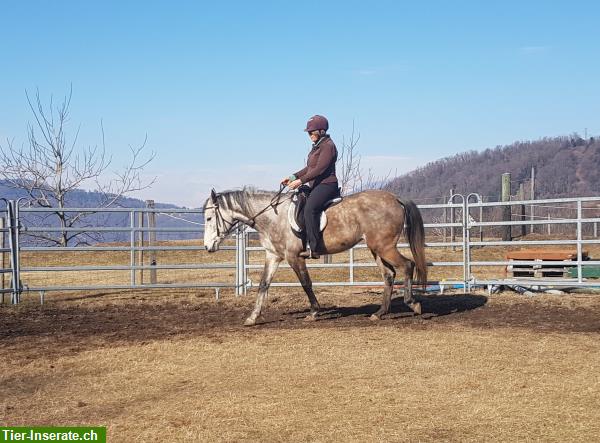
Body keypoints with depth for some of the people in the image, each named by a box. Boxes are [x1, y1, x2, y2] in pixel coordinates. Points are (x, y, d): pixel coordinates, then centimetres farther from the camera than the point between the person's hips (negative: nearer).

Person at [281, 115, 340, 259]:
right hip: (315, 185, 11)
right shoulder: (317, 146, 19)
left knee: (310, 208, -31)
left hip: (326, 184, -11)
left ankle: (313, 248, -35)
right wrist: (293, 177, 13)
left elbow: (319, 169, -21)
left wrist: (301, 181, -23)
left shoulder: (328, 146, -12)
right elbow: (309, 168, 25)